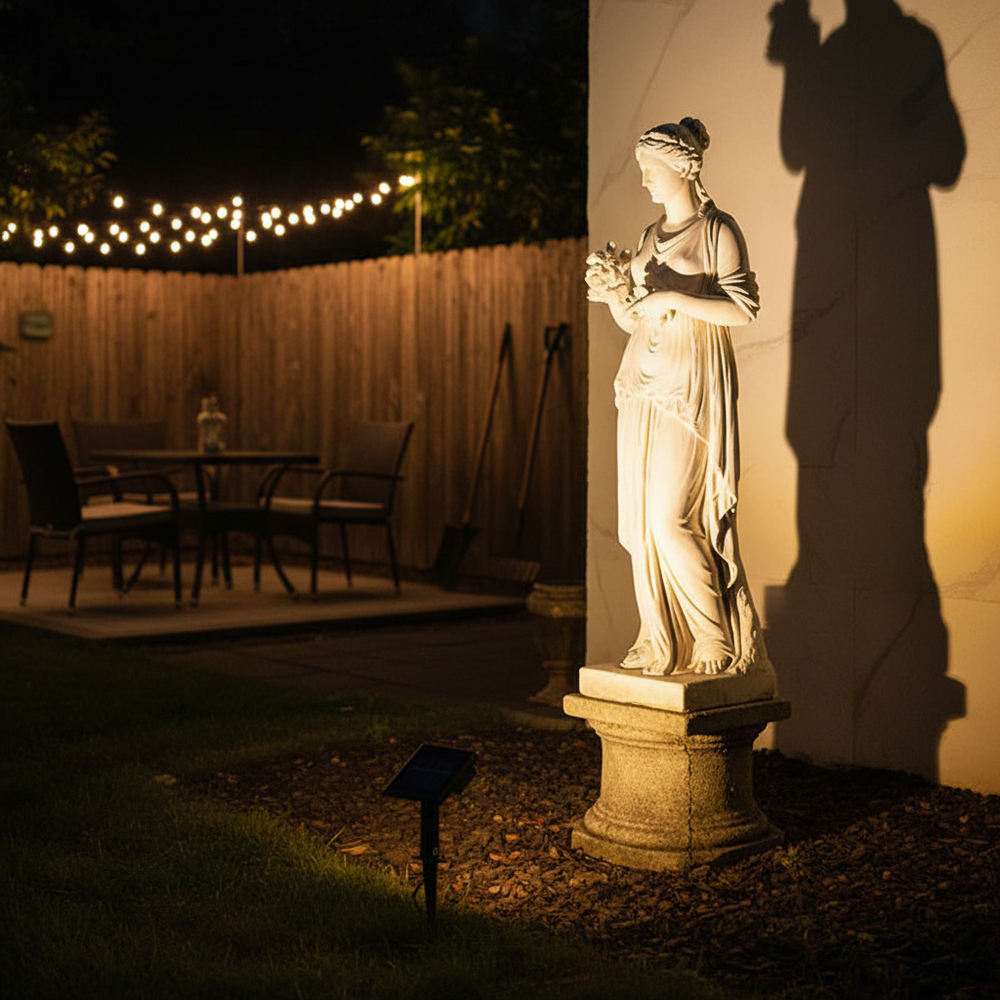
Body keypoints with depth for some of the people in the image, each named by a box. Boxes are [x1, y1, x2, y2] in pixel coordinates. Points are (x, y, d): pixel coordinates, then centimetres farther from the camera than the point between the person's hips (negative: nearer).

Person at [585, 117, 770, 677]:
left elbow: (744, 309, -12)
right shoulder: (651, 237, 16)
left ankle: (717, 640, 1)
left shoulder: (718, 231, -4)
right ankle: (662, 641, 11)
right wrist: (614, 292, -3)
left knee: (671, 517, -12)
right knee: (641, 518, 3)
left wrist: (673, 298, -16)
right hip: (644, 382, 7)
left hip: (692, 387, -7)